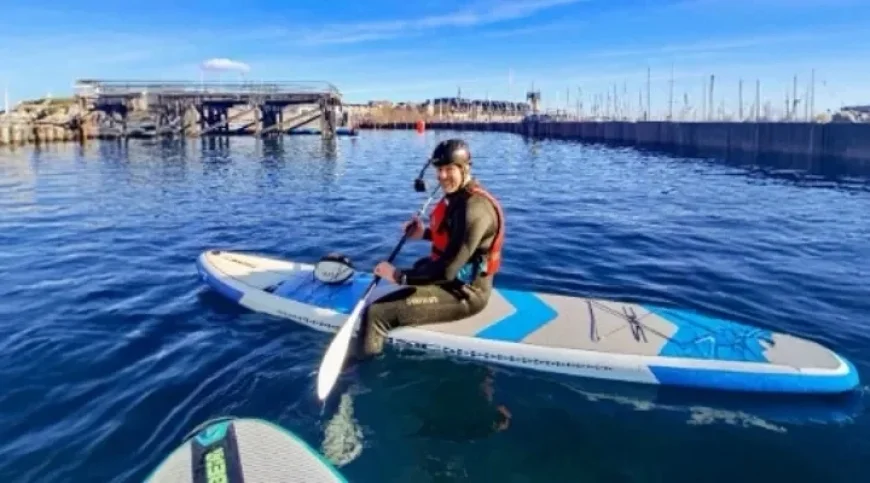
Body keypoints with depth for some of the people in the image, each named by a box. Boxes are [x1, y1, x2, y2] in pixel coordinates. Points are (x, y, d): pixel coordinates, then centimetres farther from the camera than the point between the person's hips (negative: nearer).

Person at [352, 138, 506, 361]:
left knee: (375, 314, -21)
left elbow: (448, 271, -29)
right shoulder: (458, 196, 4)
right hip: (455, 281, 11)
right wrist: (424, 234, 6)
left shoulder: (474, 209, -27)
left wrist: (399, 276, -22)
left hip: (463, 293, -11)